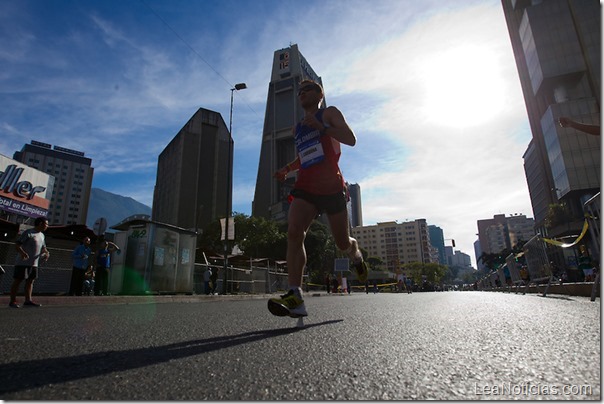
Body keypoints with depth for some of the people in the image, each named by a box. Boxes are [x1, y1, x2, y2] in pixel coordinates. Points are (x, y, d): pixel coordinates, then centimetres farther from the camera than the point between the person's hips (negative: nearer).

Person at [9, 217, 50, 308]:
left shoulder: (42, 235, 15)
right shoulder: (28, 233, -10)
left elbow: (43, 247, 23)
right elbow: (17, 245, -14)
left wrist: (46, 253, 2)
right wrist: (22, 253, -32)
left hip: (34, 263, 8)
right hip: (23, 262, -8)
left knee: (30, 281, 8)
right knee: (18, 280, -1)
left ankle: (28, 300, 11)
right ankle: (12, 301, 6)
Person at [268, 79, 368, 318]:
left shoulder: (329, 113, 8)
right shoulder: (297, 128, 24)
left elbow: (350, 139, -6)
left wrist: (321, 127, -18)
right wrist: (287, 169, 14)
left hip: (331, 187, -4)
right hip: (305, 188, 4)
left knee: (343, 243, 4)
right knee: (293, 232, -22)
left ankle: (356, 255, 43)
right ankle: (295, 296, -27)